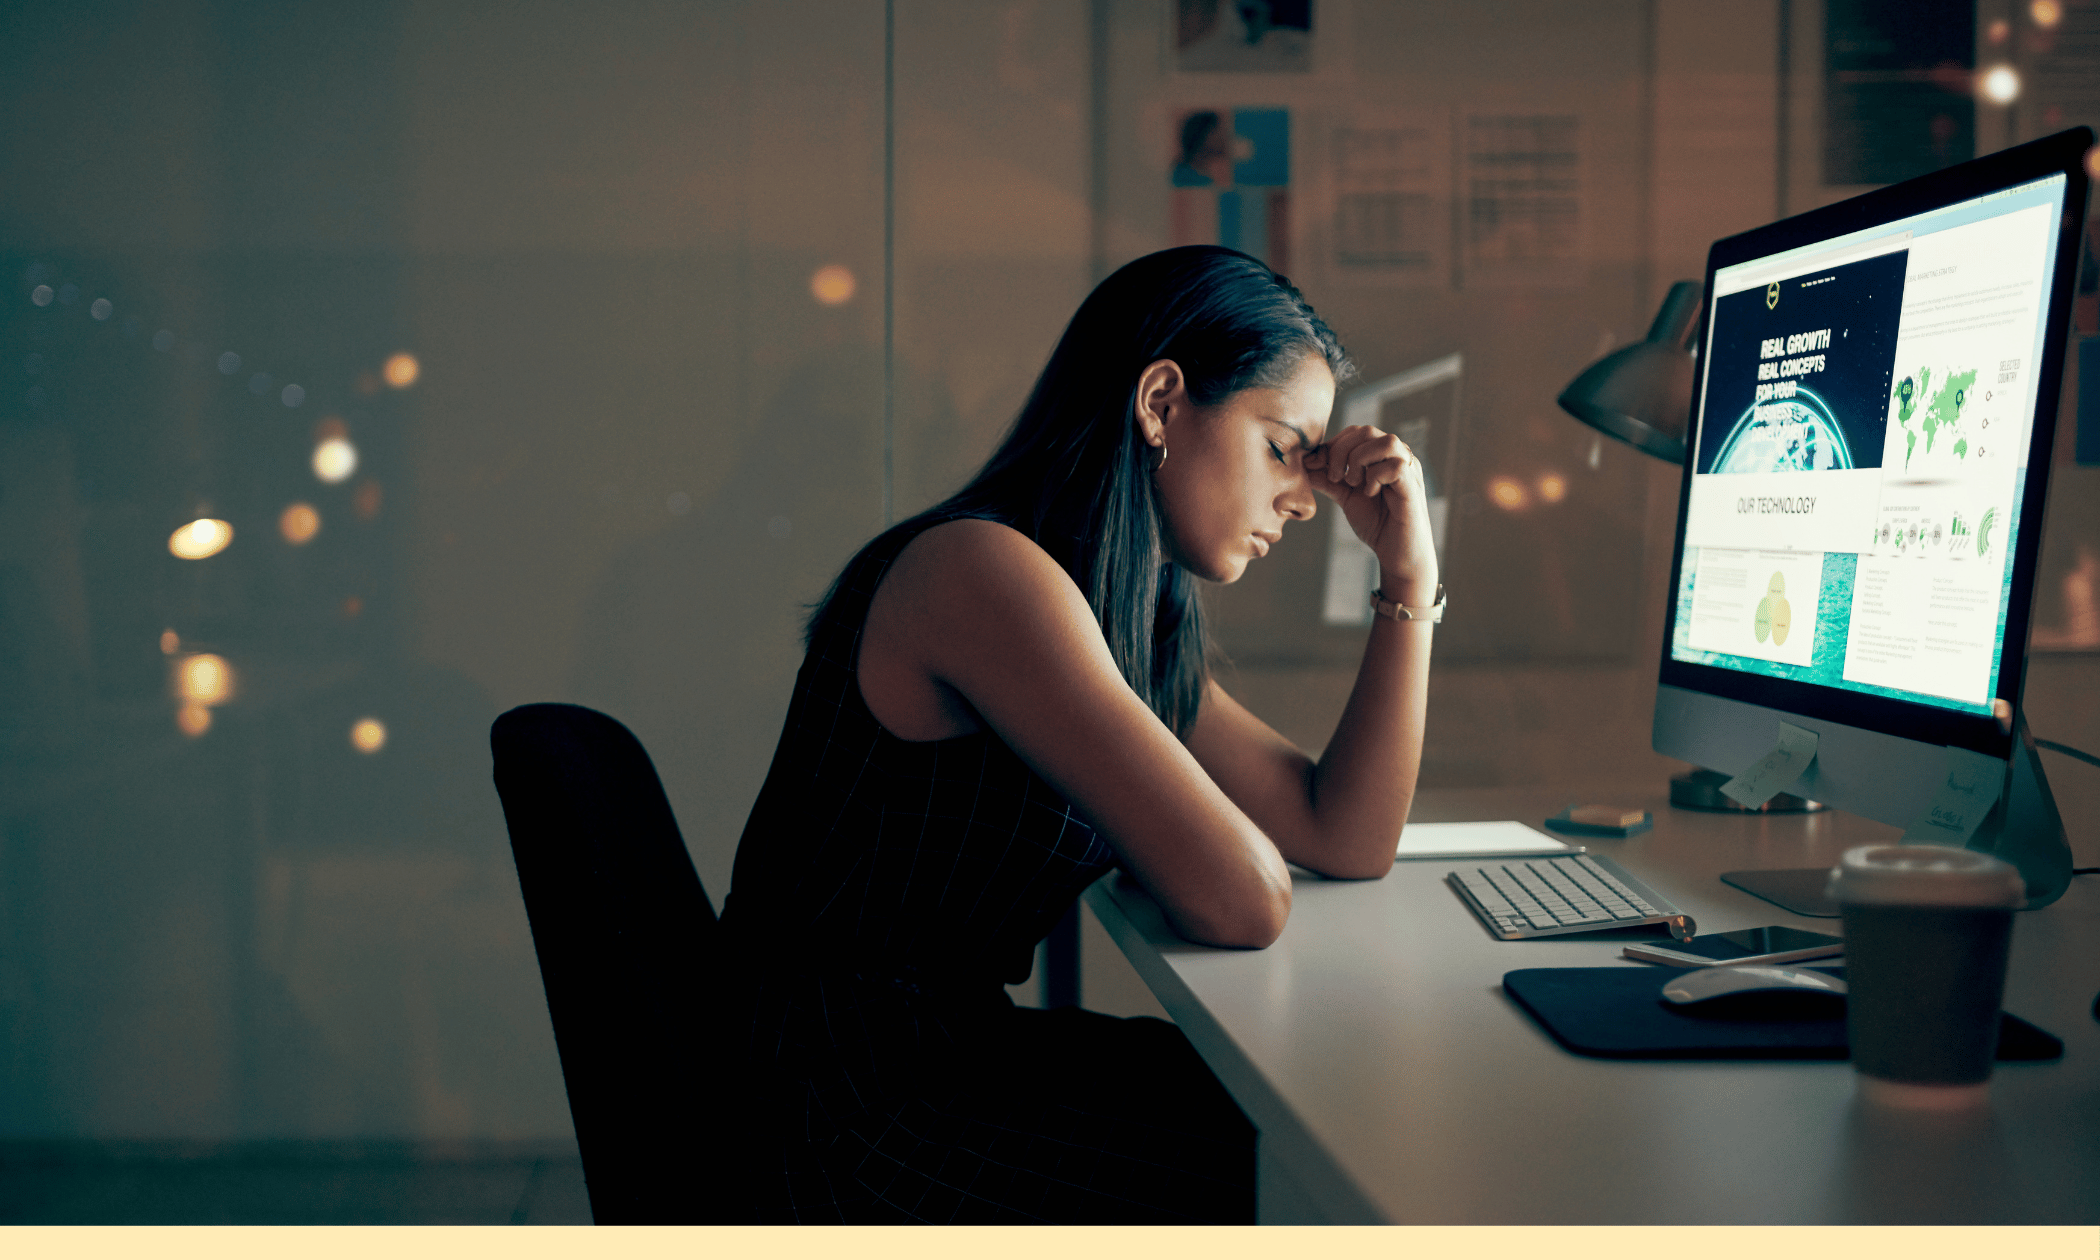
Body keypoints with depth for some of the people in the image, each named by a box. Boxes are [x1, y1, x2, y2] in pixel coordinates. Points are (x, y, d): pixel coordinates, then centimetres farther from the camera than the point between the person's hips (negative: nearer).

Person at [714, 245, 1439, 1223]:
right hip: (845, 1140, -9)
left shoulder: (1136, 621, 11)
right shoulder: (981, 572, -20)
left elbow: (1350, 840, 11)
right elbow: (1241, 901, -24)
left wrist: (1410, 574, 8)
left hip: (944, 1055, 9)